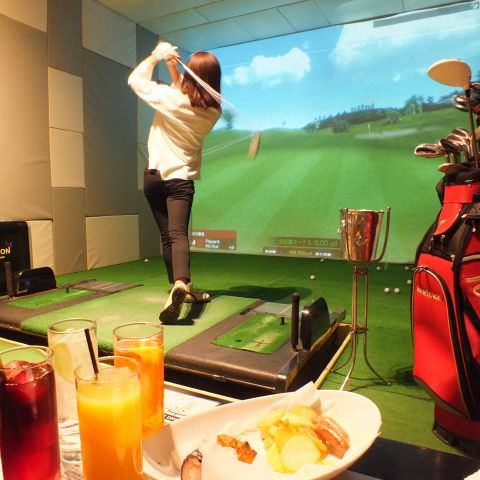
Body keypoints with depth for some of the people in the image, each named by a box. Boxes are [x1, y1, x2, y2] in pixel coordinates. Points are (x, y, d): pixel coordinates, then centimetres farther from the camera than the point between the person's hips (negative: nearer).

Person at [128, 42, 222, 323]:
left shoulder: (169, 98, -12)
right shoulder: (213, 112, -2)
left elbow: (135, 80, 5)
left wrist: (156, 56, 9)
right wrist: (173, 66, 7)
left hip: (155, 175, 0)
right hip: (182, 178, 0)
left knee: (167, 235, 10)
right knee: (178, 233, -11)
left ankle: (182, 287, 22)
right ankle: (180, 283, -37)